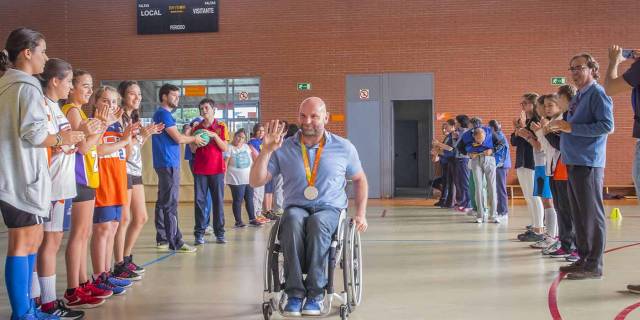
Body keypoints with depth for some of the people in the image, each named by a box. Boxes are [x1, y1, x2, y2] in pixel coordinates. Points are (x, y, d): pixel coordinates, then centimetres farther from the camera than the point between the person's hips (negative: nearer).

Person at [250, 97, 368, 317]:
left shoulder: (344, 148, 8)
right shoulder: (283, 149, 6)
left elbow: (359, 179, 21)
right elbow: (256, 181, 2)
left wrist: (361, 213, 10)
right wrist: (266, 150, -10)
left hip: (329, 210, 0)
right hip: (296, 208, 1)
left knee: (317, 222, -37)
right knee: (293, 220, -36)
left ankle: (315, 293, -29)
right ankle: (294, 292, -31)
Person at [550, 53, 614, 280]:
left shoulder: (597, 93, -8)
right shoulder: (578, 97, 19)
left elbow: (607, 125, -18)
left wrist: (571, 128, -18)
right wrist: (562, 128, 7)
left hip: (588, 163, -9)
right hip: (574, 162, 9)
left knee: (592, 215, -6)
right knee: (579, 215, 13)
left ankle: (594, 265, -2)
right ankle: (584, 259, 21)